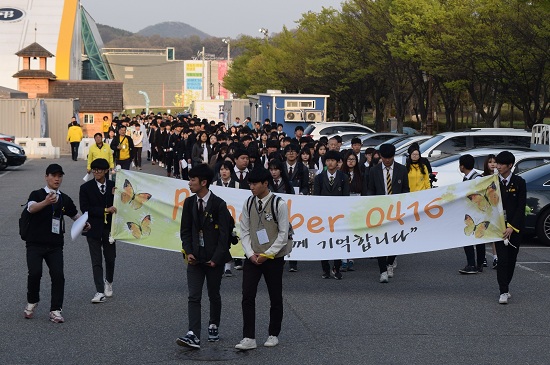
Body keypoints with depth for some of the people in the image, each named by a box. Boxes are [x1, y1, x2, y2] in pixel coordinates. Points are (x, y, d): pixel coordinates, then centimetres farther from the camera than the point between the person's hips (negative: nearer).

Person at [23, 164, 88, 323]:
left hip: (55, 245, 3)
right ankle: (32, 301, 11)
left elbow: (75, 214, 23)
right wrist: (46, 202, -43)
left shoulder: (65, 199, 11)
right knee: (35, 273, -17)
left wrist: (84, 223, 1)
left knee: (58, 275, -10)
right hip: (35, 244, -3)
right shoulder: (37, 194, -2)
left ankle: (55, 310, 0)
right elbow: (31, 208, -22)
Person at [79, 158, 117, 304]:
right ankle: (100, 292, -2)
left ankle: (108, 282, 40)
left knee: (110, 258, 13)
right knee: (96, 261, -2)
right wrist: (105, 210, -18)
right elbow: (85, 209, -12)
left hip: (109, 228, 2)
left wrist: (115, 195, -17)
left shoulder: (113, 186, 2)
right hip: (94, 229, -2)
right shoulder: (86, 188, -4)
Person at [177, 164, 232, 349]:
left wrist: (216, 258, -12)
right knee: (194, 297, -7)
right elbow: (185, 230, 8)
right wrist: (188, 252, -4)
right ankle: (193, 336, -13)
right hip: (195, 258, 3)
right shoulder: (189, 203, 4)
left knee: (214, 295, 12)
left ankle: (213, 326, 32)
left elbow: (224, 234, -9)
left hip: (214, 259, -3)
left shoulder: (219, 204, -10)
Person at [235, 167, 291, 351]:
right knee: (247, 296, -6)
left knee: (275, 297, 7)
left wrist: (268, 254, -12)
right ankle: (249, 338, -5)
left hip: (274, 258, -3)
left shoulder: (279, 204, -9)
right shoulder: (248, 204, 4)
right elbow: (245, 231, 6)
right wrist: (250, 253, -6)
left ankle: (273, 335, 21)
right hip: (252, 258, 3)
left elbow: (283, 234, -8)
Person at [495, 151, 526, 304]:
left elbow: (521, 206, -4)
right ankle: (504, 291, -9)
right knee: (502, 259, -9)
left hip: (515, 227, 0)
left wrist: (512, 227, -12)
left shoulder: (519, 182, -1)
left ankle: (505, 287, 20)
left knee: (511, 259, 6)